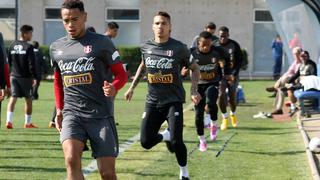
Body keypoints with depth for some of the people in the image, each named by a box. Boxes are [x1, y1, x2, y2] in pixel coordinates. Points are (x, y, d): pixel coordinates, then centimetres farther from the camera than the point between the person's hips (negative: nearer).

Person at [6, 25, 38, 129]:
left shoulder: (12, 45, 7)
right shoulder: (28, 47, -11)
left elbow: (9, 61, 11)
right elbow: (31, 64, -15)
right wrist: (34, 77, -10)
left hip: (14, 76, 5)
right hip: (25, 77, -5)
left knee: (13, 98, 2)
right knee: (28, 99, 9)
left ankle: (9, 121, -13)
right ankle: (28, 123, 15)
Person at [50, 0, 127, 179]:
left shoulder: (101, 43, -1)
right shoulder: (56, 47, 12)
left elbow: (121, 74, 0)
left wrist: (113, 88, -21)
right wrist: (59, 109, 20)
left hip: (101, 115, -2)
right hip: (71, 113, 2)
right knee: (72, 160, -23)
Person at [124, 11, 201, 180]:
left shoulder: (179, 48, -7)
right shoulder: (146, 47, 3)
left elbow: (194, 68, 4)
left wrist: (194, 91, -8)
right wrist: (132, 87, 18)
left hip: (174, 101, -4)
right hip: (153, 101, 4)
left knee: (176, 142, -15)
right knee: (145, 142, -2)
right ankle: (165, 136, 33)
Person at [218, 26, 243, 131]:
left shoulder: (234, 45, -5)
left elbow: (240, 60, -2)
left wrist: (234, 74, -12)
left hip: (232, 74, 0)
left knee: (232, 97, 3)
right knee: (221, 95, -14)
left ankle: (233, 114, 33)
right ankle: (225, 118, 4)